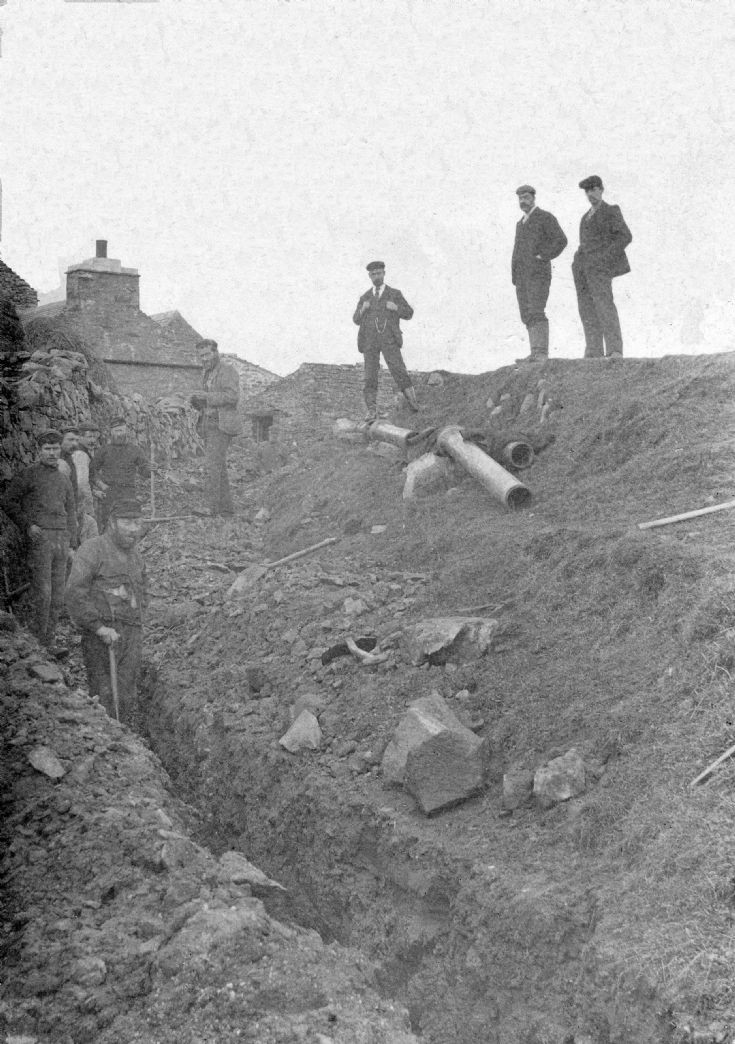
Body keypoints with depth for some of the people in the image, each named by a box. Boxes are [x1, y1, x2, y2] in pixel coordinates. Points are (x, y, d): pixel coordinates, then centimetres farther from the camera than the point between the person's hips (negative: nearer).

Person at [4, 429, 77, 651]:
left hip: (61, 540, 6)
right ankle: (38, 643, -7)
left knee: (57, 596, 4)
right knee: (42, 593, -12)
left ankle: (49, 642, 10)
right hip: (39, 539, -6)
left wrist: (72, 545, 13)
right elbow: (9, 503, 0)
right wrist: (27, 525, -12)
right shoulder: (28, 475, 0)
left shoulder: (64, 480, 18)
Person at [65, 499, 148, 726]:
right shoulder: (92, 550, -5)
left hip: (132, 637, 6)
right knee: (104, 697, -10)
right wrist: (99, 627, -17)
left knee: (127, 697, 5)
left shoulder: (134, 556, 18)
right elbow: (75, 594, -13)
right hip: (102, 637, -6)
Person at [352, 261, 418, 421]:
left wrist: (396, 308, -14)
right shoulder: (365, 297, 15)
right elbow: (356, 320, 15)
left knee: (399, 370, -14)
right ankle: (372, 411, -1)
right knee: (370, 376, -4)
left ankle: (412, 402, -2)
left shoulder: (395, 294, 7)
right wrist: (362, 309, -7)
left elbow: (409, 313, 7)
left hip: (389, 340, -2)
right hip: (370, 341, 2)